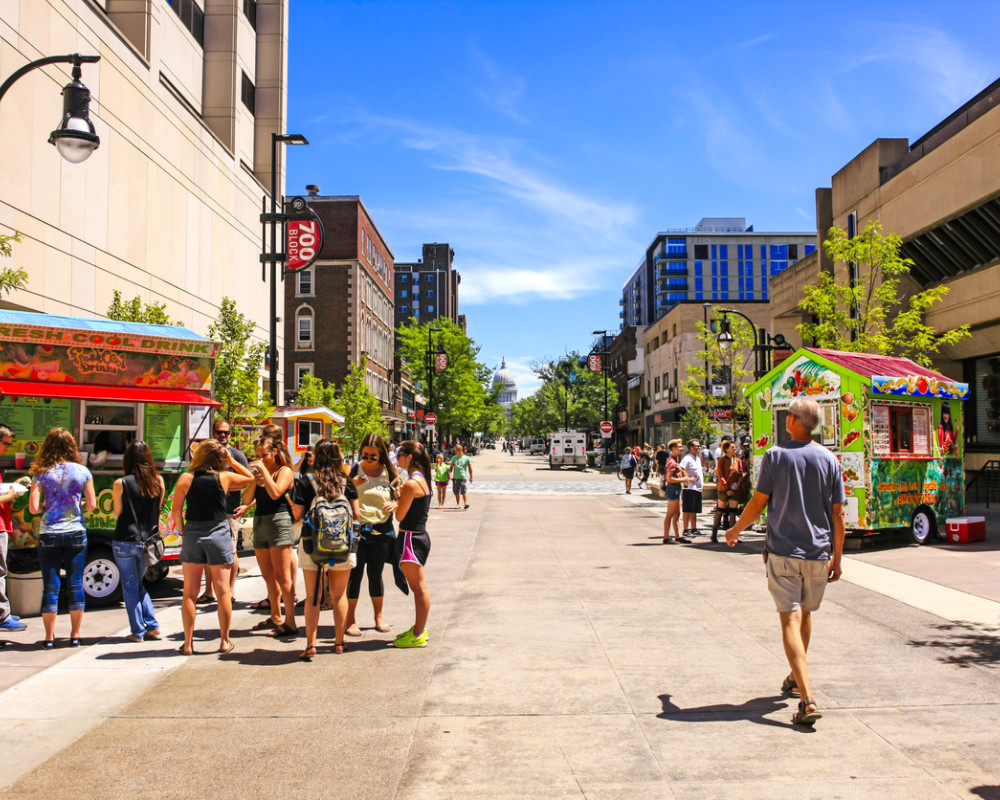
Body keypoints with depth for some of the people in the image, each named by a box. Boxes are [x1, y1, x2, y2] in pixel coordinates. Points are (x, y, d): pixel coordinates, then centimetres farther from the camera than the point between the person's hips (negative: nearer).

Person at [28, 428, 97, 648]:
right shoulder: (82, 471, -1)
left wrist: (47, 506, 13)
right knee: (76, 584, 8)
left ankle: (49, 636, 11)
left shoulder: (41, 473, -3)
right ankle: (75, 635, 14)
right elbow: (91, 504, 0)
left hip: (49, 535, 0)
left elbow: (33, 508, -7)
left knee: (50, 586, 6)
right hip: (76, 533, 1)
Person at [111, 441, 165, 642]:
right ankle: (152, 626, 14)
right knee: (141, 584, 21)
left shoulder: (120, 484, -11)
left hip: (125, 542, -3)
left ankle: (138, 631, 12)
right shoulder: (158, 481, -3)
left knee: (130, 587, 9)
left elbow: (117, 512, 0)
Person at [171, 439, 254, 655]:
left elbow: (176, 509, -4)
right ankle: (224, 641, 12)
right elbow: (250, 478, 13)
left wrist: (182, 531, 8)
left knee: (190, 592, 8)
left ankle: (188, 643, 11)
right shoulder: (224, 477, -4)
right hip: (219, 533, -1)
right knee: (222, 590, 6)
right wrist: (232, 461, 12)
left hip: (193, 533, 1)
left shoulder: (186, 479, -3)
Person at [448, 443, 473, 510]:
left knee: (464, 491, -14)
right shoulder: (454, 458, 9)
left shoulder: (467, 458, 1)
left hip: (463, 477, -4)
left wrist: (471, 477, 6)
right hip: (455, 477, 4)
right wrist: (450, 473, -2)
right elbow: (451, 467, 13)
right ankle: (457, 504, 17)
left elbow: (470, 468, 6)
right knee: (456, 492, 8)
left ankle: (466, 503, -17)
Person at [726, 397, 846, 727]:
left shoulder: (775, 456, -6)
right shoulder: (829, 459, 2)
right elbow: (838, 515, 3)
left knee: (791, 619, -6)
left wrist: (735, 530, 12)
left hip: (783, 551, -4)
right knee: (805, 614, 21)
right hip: (818, 553, 4)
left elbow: (758, 503, -4)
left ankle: (807, 699, -17)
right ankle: (796, 678, 39)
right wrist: (836, 558, 11)